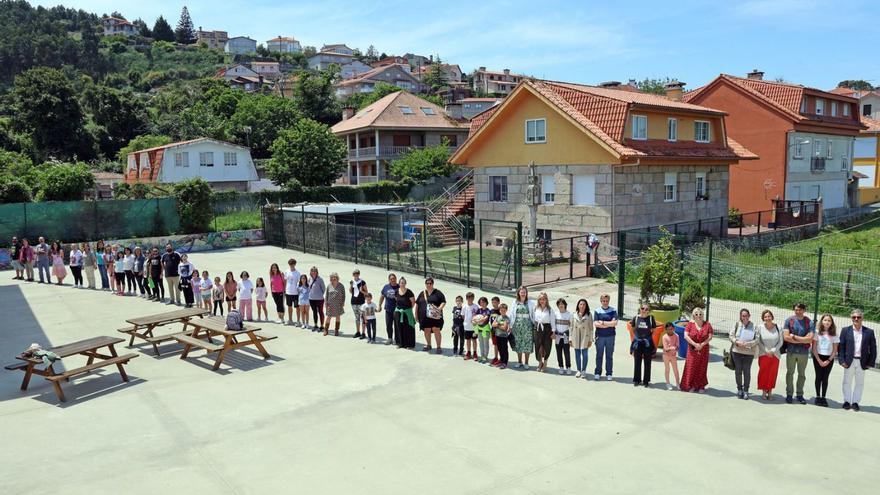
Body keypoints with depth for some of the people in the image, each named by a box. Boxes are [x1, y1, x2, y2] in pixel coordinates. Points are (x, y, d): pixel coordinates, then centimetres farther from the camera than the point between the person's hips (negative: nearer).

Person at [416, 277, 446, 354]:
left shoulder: (437, 293, 2)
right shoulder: (422, 293, 14)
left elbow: (443, 302, -2)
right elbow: (417, 304, 19)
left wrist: (439, 308, -18)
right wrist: (416, 314, 14)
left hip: (435, 316, -4)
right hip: (424, 316, 4)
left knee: (436, 330, -8)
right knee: (427, 331, 10)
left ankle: (438, 347, -1)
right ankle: (428, 345, 29)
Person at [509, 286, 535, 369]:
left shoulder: (531, 303, 1)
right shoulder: (515, 303, 7)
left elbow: (533, 315, 1)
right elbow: (512, 314, 8)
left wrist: (535, 325, -4)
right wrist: (511, 326, 5)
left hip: (527, 325, -2)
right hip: (517, 325, 2)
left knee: (527, 343, -2)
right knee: (518, 343, 8)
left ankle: (526, 363, 8)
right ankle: (519, 361, 20)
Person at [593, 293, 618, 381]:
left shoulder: (613, 311, 4)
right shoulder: (597, 311, 4)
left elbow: (615, 323, -8)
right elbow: (596, 324, -7)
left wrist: (603, 323, -10)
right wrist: (609, 324, -9)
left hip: (610, 336, 0)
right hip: (600, 336, 0)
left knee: (609, 356, 4)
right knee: (599, 355, 5)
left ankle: (609, 374, 12)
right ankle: (597, 373, 14)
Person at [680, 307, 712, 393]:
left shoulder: (707, 324, -1)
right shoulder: (690, 324, -2)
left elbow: (710, 337, -4)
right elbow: (686, 336, -9)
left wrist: (702, 344, -15)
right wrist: (695, 344, -15)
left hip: (703, 350, 0)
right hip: (692, 349, 0)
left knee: (702, 368, 6)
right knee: (691, 367, 0)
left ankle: (701, 386, 15)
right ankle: (692, 386, 9)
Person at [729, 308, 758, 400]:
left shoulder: (753, 326, -3)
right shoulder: (737, 324, 2)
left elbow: (757, 340, -6)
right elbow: (730, 336, 2)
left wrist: (747, 344, -16)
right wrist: (737, 342, -14)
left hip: (749, 353, -2)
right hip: (737, 352, 2)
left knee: (747, 372, 4)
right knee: (738, 371, 10)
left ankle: (746, 390, 17)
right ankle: (739, 389, 24)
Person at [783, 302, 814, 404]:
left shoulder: (809, 322, -1)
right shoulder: (789, 320, -1)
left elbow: (810, 339, -11)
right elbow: (786, 337, -9)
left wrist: (794, 337, -10)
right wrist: (802, 340, -9)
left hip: (804, 353, 1)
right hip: (791, 352, -1)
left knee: (802, 374, 10)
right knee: (790, 373, 6)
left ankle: (800, 394, 20)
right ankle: (789, 394, 13)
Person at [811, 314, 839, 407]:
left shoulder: (834, 334, 1)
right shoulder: (817, 332, -3)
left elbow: (835, 350, 3)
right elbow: (814, 348, -3)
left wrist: (828, 360, -7)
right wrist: (819, 360, -8)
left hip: (829, 358, 1)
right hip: (818, 357, -1)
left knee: (825, 378, 2)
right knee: (818, 377, 3)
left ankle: (823, 397, 9)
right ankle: (818, 397, 10)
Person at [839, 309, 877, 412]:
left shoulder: (869, 332, 1)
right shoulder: (845, 330, 1)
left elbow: (873, 348, 4)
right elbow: (841, 346, 1)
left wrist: (871, 363, -2)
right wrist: (842, 361, -7)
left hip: (862, 362, 0)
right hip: (849, 361, 0)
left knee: (859, 383, 8)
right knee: (847, 382, 7)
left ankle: (855, 402, 19)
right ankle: (847, 401, 18)